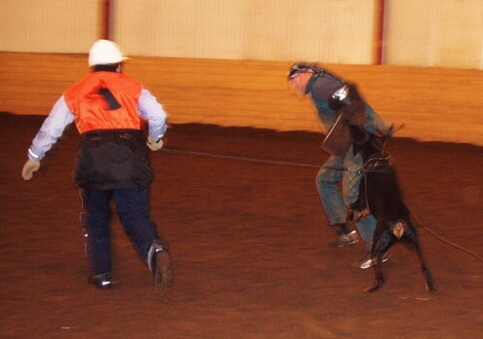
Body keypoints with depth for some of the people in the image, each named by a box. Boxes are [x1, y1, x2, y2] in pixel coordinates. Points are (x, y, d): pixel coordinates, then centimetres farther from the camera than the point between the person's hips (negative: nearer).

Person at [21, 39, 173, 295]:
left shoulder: (76, 92, 18)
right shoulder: (133, 87, 14)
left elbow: (51, 127, 23)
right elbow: (158, 116, 1)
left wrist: (34, 157, 36)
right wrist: (155, 139, 22)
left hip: (93, 159, 0)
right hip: (130, 159, 0)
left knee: (96, 219, 19)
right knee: (136, 218, 1)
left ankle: (101, 274, 19)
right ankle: (154, 250, -28)